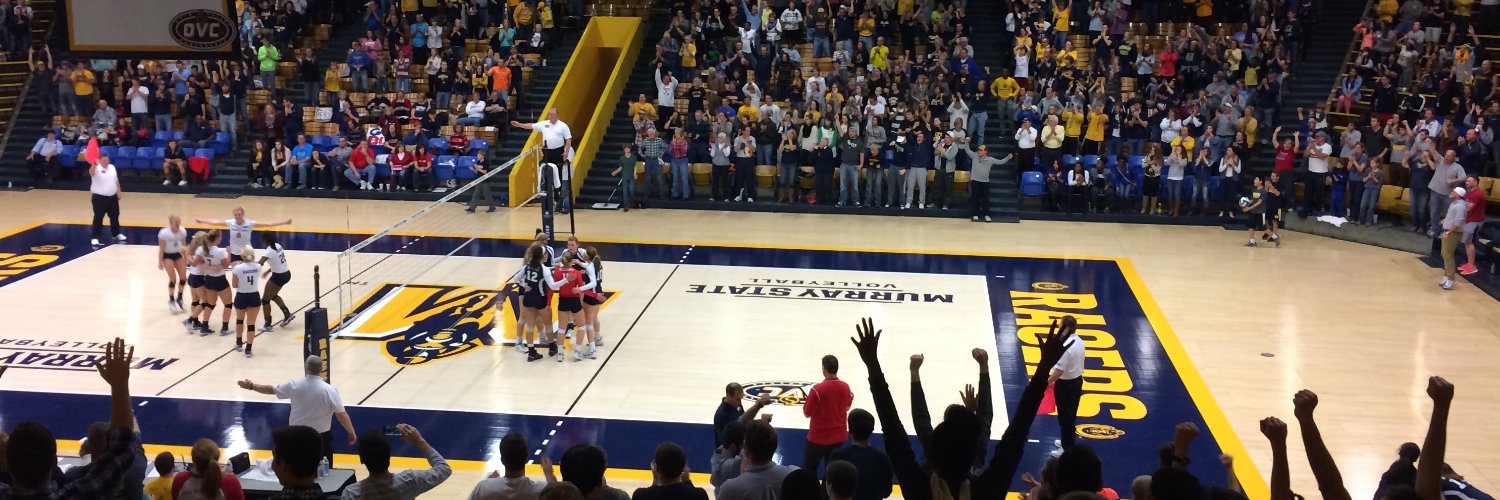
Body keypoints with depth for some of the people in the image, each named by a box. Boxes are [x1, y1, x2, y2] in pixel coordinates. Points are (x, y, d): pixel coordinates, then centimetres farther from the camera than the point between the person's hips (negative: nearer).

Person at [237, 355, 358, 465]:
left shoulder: (294, 385, -9)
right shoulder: (329, 390, -17)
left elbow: (271, 389, 6)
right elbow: (342, 415, -15)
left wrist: (251, 386, 22)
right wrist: (351, 433, -3)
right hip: (321, 436, -3)